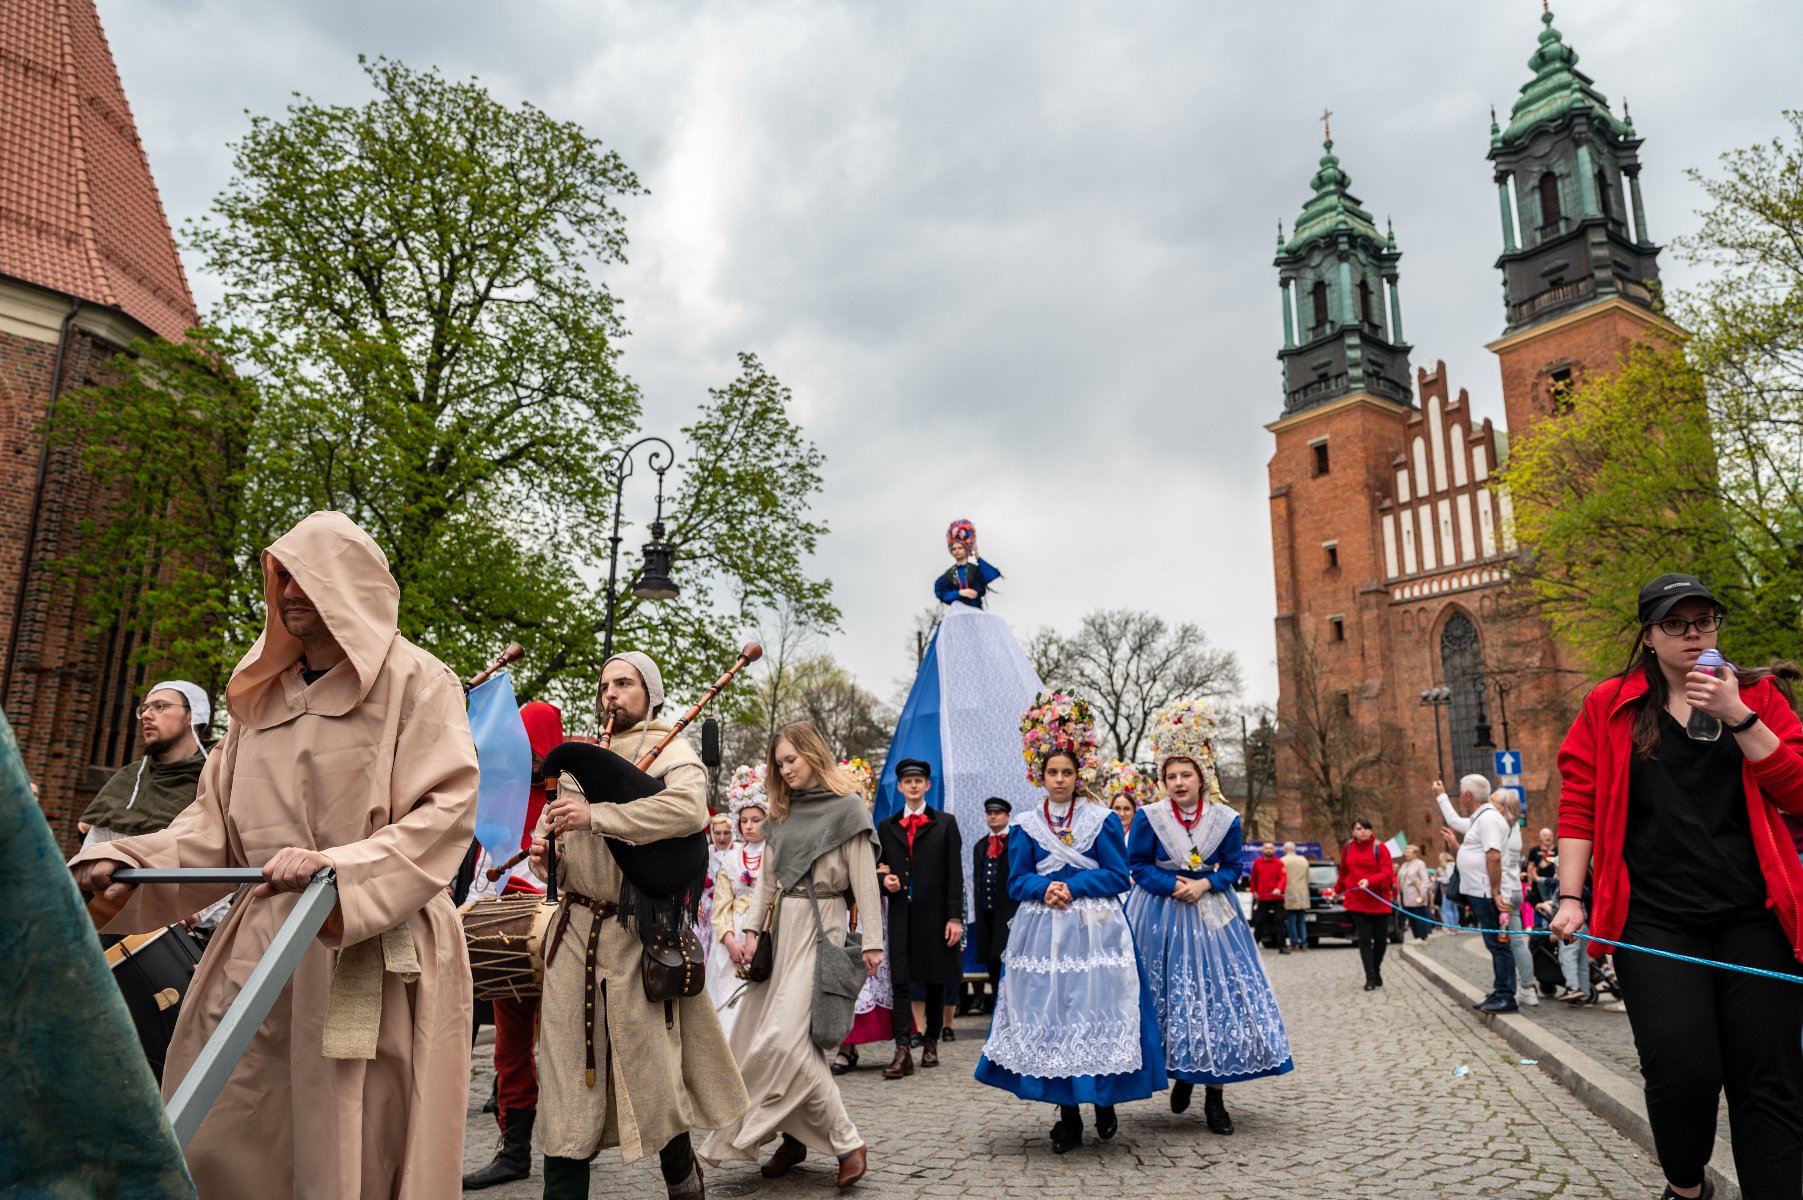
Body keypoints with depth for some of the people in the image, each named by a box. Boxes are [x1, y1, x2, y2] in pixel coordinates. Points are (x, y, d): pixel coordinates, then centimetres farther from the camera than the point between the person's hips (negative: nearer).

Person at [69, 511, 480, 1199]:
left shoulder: (412, 681, -2)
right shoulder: (260, 695, 18)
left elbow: (450, 807, -12)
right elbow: (218, 818, 17)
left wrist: (338, 866, -23)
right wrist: (129, 862, 0)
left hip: (370, 952, -5)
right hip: (259, 940, 6)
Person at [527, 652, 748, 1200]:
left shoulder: (672, 752, -4)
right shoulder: (582, 757, 16)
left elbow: (690, 807, -24)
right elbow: (557, 811, 26)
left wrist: (597, 815, -25)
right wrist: (542, 842, 2)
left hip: (637, 931, -5)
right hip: (575, 929, 5)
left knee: (646, 1052, 0)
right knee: (567, 1053, 5)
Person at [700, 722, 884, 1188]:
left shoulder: (847, 807, -6)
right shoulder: (782, 813, 14)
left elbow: (865, 882, -8)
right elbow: (768, 877, 16)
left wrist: (871, 943, -10)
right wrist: (753, 930, 7)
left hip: (820, 927, -7)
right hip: (781, 926, 7)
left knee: (787, 1038, -14)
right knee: (760, 1036, 5)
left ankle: (847, 1142, -4)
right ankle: (795, 1135, 18)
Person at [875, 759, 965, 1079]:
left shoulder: (945, 824, 6)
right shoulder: (886, 828, 13)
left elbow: (955, 873, 1)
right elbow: (880, 870, 17)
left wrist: (955, 917, -7)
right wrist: (885, 880, -7)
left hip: (935, 914, -1)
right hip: (900, 915, 1)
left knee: (935, 982, 8)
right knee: (900, 982, -6)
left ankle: (931, 1043, 23)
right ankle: (903, 1052, -6)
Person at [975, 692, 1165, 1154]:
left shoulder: (1102, 819, 4)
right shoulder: (1024, 825, 8)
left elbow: (1117, 875, -1)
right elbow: (1017, 881, 5)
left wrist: (1072, 887, -12)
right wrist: (1046, 888, -14)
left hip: (1094, 929, -2)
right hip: (1043, 932, 2)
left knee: (1096, 1010, -3)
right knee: (1050, 1015, 1)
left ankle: (1104, 1100, 18)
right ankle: (1067, 1117, 12)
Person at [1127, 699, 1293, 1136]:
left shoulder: (1226, 819, -3)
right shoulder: (1149, 817, -8)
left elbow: (1232, 867, 5)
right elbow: (1137, 865, -3)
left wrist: (1205, 884, -14)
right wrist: (1173, 886, -17)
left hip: (1211, 916, 1)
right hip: (1161, 918, -1)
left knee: (1219, 998, 0)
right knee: (1169, 997, 5)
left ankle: (1215, 1095, 10)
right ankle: (1181, 1074, 28)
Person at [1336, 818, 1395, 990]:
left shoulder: (1380, 848, -7)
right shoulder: (1348, 848, 3)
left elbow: (1387, 873, -14)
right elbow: (1344, 872, 16)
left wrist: (1369, 881, -29)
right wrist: (1337, 890, 24)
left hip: (1379, 901, -2)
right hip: (1357, 900, 2)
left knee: (1381, 939, 6)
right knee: (1364, 939, -2)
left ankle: (1376, 970, 29)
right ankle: (1370, 977, 2)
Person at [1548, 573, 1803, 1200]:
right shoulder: (1608, 705, 7)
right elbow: (1578, 806, 3)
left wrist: (1738, 716, -10)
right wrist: (1570, 898, -4)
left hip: (1753, 915, 2)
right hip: (1655, 920, -1)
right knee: (1682, 1071, -7)